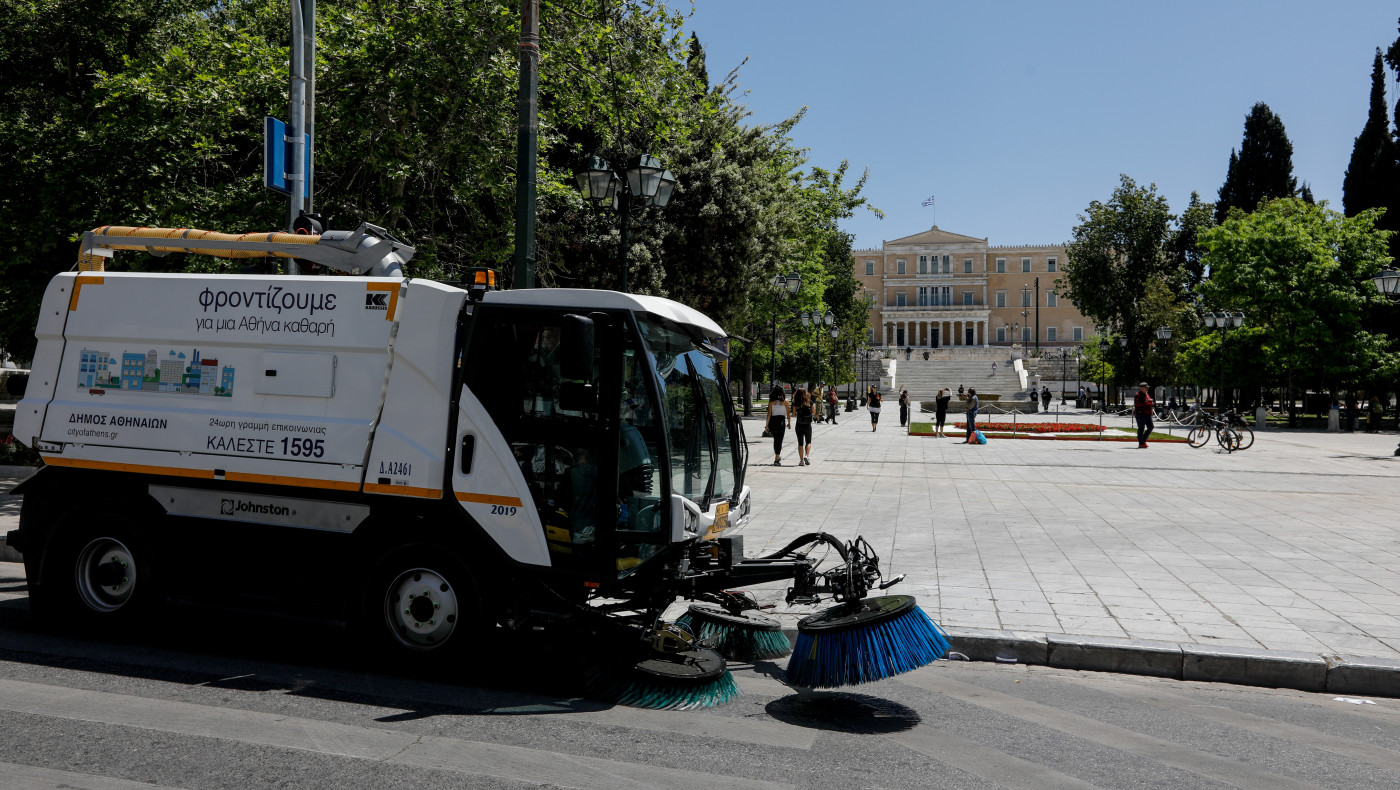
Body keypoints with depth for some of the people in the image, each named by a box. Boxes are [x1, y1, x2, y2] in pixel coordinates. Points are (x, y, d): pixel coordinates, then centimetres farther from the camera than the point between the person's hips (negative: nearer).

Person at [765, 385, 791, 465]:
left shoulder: (771, 401, 0)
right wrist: (789, 423, 18)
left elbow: (769, 414, -2)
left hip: (772, 421, 2)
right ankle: (776, 460, -6)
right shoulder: (785, 401, -1)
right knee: (779, 440, 0)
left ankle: (778, 456, 27)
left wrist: (767, 425, 2)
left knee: (775, 440, 20)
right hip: (781, 421, -2)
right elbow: (788, 413, 3)